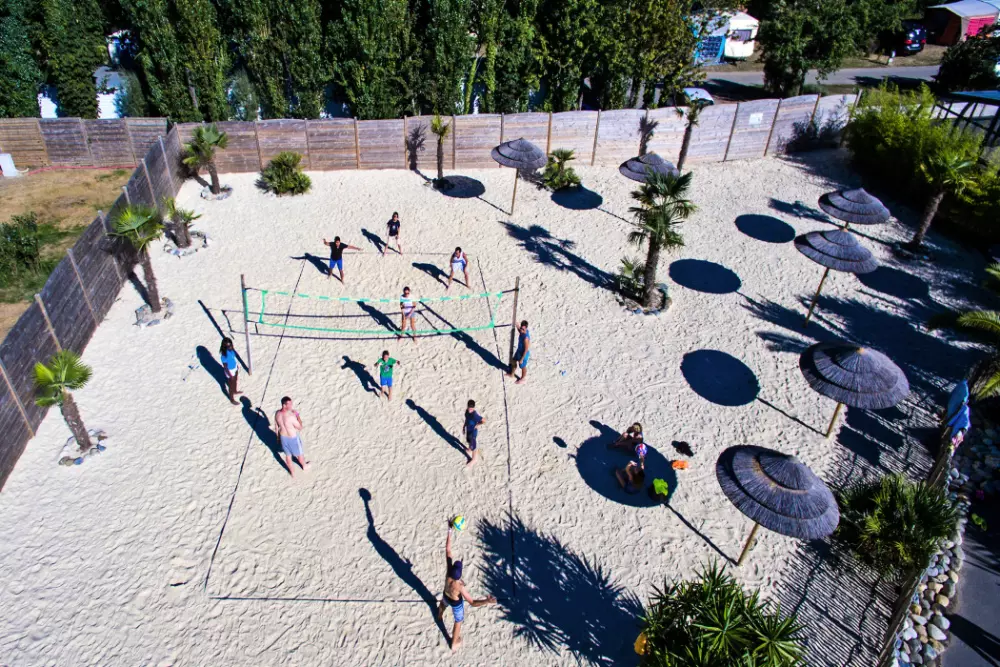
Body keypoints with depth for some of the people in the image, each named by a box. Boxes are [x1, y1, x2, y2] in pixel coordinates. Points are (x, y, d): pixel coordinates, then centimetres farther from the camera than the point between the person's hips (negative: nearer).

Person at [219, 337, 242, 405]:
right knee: (231, 386, 15)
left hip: (235, 368, 7)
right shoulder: (224, 355, -36)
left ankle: (235, 392, 60)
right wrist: (231, 376, -20)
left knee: (236, 381, 31)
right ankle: (232, 399, 38)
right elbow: (225, 367, -26)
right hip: (230, 371, -7)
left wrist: (237, 366, 17)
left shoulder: (231, 349, -15)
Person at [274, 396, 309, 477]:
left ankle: (292, 472, 45)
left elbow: (276, 426, 0)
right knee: (299, 453, 25)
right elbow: (300, 428, -22)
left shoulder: (277, 414, -17)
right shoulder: (291, 417, -37)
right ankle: (304, 466, 52)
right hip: (293, 438, -5)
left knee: (288, 455, 25)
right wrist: (298, 415, -14)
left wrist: (278, 436, 17)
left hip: (283, 437, 5)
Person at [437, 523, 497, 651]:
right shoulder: (460, 586, -47)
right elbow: (472, 603, -44)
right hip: (456, 604, -5)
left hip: (446, 597, 5)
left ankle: (440, 615, 78)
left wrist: (450, 531, -35)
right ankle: (455, 644, 52)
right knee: (458, 622, 26)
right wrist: (487, 601, -59)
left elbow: (447, 550, -35)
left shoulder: (448, 573, -37)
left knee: (443, 604, 42)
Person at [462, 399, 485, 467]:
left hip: (473, 432, -7)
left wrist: (477, 425, -22)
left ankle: (473, 459, 30)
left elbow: (484, 421, -32)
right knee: (468, 441, 32)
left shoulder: (475, 415, -36)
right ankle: (470, 449, 63)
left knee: (473, 445, 10)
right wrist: (464, 427, 11)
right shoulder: (467, 411, -13)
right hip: (468, 430, 7)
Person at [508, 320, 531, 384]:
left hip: (523, 354, -8)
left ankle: (523, 379, 44)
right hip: (519, 350, 8)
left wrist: (522, 359, -20)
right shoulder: (522, 331, -16)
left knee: (522, 366, 17)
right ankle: (512, 374, 54)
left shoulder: (526, 337, -38)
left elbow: (526, 350, -29)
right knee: (514, 362, 28)